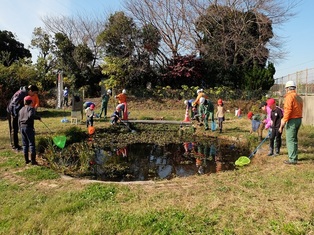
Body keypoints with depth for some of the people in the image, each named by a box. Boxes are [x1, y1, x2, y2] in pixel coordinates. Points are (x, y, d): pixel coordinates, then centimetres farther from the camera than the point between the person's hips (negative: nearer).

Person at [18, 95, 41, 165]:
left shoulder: (21, 110, 17)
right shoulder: (31, 108, -4)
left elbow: (19, 121, 17)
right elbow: (31, 115, -26)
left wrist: (20, 129, 22)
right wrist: (38, 117, -13)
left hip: (22, 127, 7)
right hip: (29, 127, -7)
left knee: (25, 144, 12)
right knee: (32, 144, -3)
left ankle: (26, 160, 17)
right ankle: (33, 160, -5)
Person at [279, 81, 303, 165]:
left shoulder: (289, 96, -14)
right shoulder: (298, 97, 14)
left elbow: (287, 111, -21)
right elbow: (300, 109, 14)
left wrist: (282, 125, -20)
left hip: (292, 120, -9)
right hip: (299, 119, 9)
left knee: (290, 140, -4)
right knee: (294, 139, 18)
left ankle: (292, 159, -2)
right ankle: (294, 157, 28)